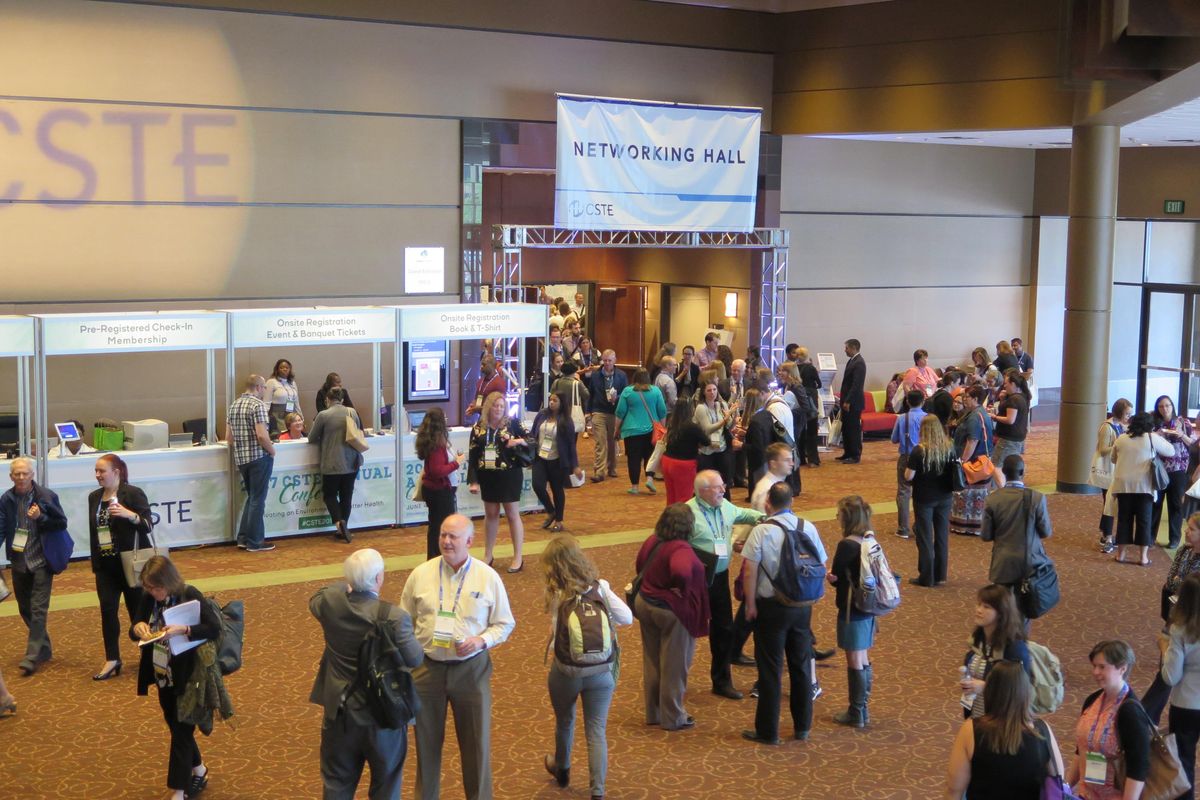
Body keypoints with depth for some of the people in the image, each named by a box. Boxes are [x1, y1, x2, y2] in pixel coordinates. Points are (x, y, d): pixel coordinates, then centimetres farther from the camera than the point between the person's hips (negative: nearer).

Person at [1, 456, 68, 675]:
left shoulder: (47, 496, -9)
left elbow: (62, 523, -4)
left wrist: (41, 517, -21)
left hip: (41, 561, -4)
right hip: (19, 562, 4)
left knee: (38, 610, -8)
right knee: (25, 609, 13)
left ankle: (32, 656, -7)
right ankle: (44, 649, 28)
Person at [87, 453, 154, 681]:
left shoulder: (133, 494, -10)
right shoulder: (94, 497, 10)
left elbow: (148, 525, -14)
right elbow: (93, 531, 15)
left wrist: (129, 515, -33)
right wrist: (95, 564, 15)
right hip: (105, 565, 5)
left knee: (138, 610, 4)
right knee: (107, 610, -1)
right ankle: (112, 660, 5)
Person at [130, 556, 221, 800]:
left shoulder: (190, 595, -19)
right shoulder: (149, 597, -4)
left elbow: (215, 628, -25)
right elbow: (133, 631, 0)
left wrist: (182, 629, -36)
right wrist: (138, 628, -23)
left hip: (186, 676, -6)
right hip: (163, 675, 6)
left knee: (181, 730, -1)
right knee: (175, 726, 19)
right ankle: (199, 772, 40)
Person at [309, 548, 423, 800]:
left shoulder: (330, 602, -12)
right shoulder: (394, 617, -25)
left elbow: (315, 600, 12)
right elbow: (415, 659, -15)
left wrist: (347, 585, 18)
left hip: (341, 711, 4)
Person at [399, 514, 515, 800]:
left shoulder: (488, 578, -5)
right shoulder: (421, 574, -2)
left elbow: (505, 623, 3)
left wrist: (482, 640, -16)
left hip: (471, 669, -1)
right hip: (427, 667, 1)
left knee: (476, 742, 8)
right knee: (427, 741, 14)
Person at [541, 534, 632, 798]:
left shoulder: (556, 595, -15)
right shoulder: (600, 587, -8)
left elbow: (558, 638, -16)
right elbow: (627, 618, -4)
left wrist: (551, 646, 5)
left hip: (566, 670, -1)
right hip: (601, 670, 1)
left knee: (564, 722, 24)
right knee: (597, 731, 6)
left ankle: (562, 769, 48)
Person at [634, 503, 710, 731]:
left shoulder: (652, 541, -1)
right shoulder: (680, 549, -26)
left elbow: (640, 567, 14)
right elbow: (681, 571, -45)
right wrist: (683, 591, -26)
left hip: (645, 604, 8)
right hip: (672, 611, -8)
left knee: (652, 663, 19)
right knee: (674, 667, 8)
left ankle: (653, 713, 32)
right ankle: (673, 718, 20)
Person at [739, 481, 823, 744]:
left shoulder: (761, 531, -13)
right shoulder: (808, 528, -1)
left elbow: (750, 571, -16)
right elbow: (821, 566, 4)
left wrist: (750, 604, -7)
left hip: (771, 607, -4)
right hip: (802, 605, 4)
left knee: (770, 669, 4)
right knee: (801, 666, 16)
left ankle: (767, 731, 11)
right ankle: (802, 727, 25)